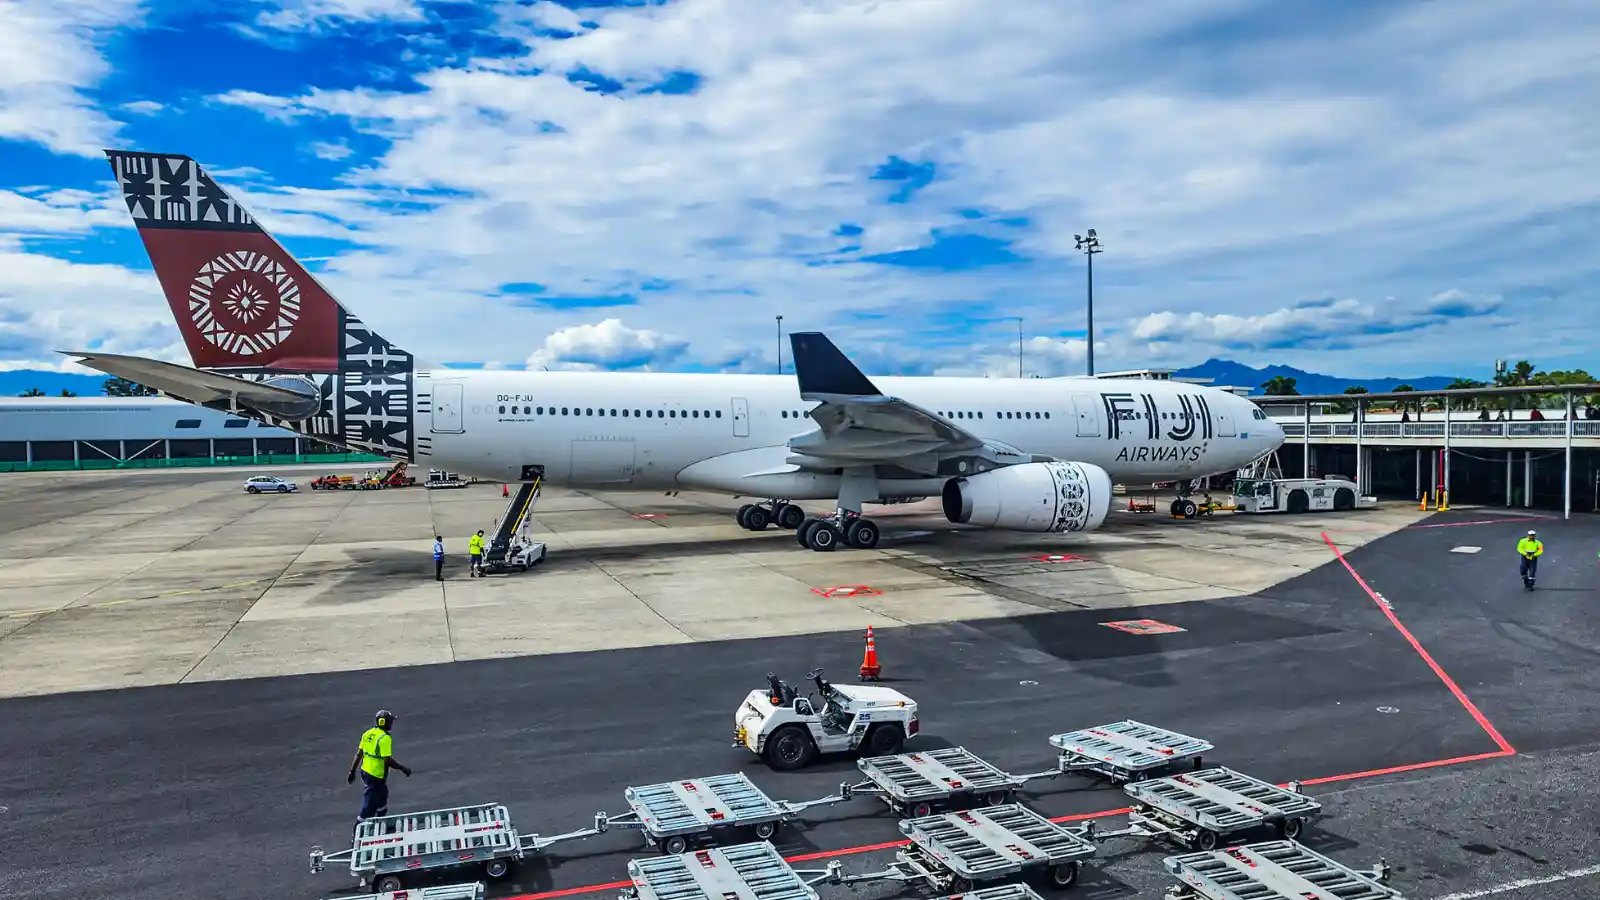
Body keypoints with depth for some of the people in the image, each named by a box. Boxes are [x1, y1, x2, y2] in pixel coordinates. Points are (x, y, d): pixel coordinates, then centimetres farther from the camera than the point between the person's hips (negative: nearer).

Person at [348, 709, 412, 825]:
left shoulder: (368, 733, 2)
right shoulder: (385, 738, -21)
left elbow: (359, 754, 7)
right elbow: (388, 760, -23)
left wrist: (352, 771, 15)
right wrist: (403, 768, -11)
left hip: (365, 771, 9)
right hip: (376, 776, -9)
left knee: (382, 797, 26)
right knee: (369, 806, 3)